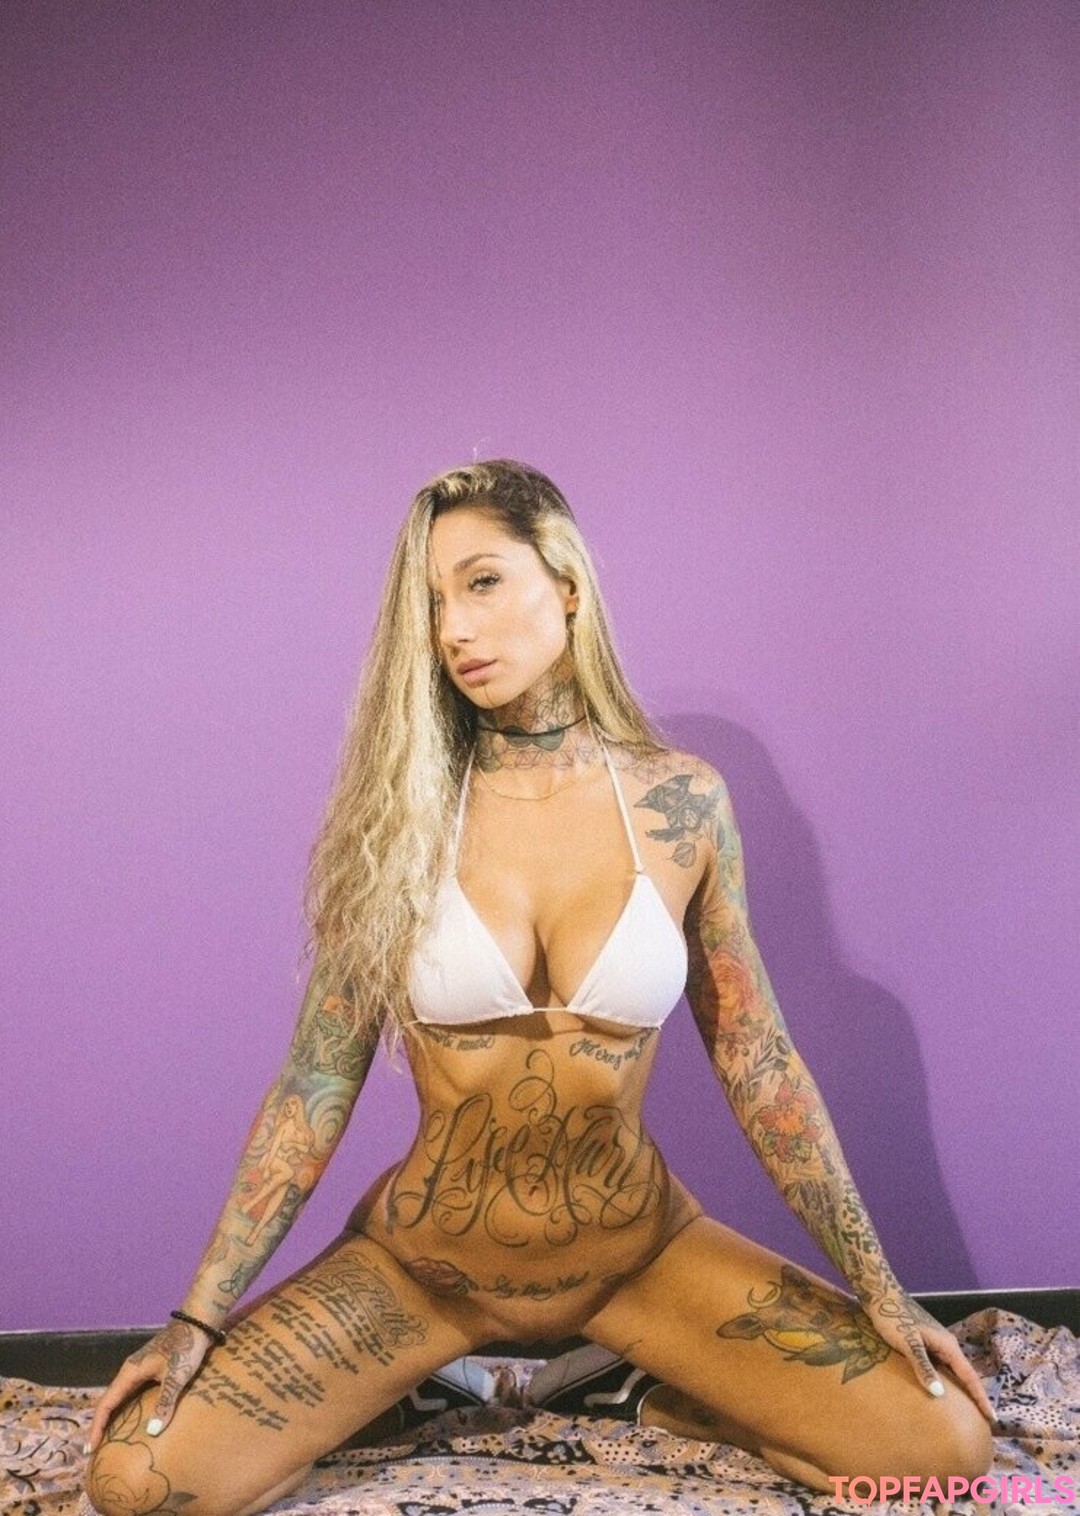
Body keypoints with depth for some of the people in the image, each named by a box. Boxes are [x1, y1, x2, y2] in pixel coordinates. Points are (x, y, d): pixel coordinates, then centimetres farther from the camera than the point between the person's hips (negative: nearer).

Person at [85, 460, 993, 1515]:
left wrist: (878, 1289, 0)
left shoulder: (682, 802, -7)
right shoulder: (396, 813, -9)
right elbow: (318, 1079, -5)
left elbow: (755, 1059, 0)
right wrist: (199, 1316, -9)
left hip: (638, 1248, 1)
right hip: (425, 1256, 0)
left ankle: (646, 1384, 11)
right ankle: (401, 1392, 10)